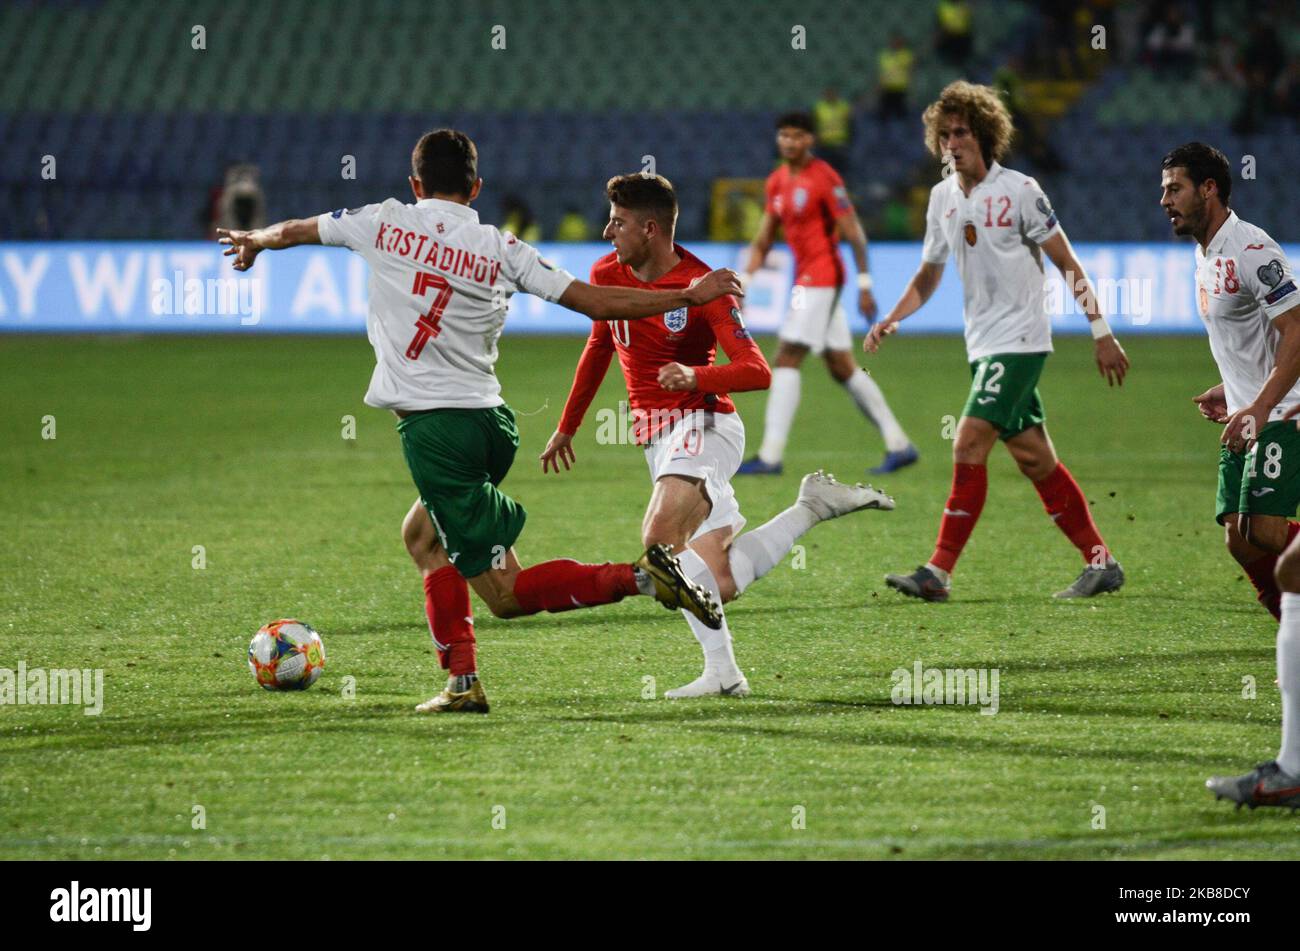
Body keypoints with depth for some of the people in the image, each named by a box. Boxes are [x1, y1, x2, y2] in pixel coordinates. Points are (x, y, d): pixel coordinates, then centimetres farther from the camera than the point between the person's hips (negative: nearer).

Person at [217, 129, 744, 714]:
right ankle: (462, 683, 21)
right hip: (489, 420, 5)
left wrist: (251, 242, 41)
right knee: (421, 534, 28)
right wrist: (690, 296, 11)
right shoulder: (502, 250, 5)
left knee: (506, 593, -3)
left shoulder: (386, 223, 1)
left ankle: (639, 577, -24)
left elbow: (292, 232, 18)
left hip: (432, 426, -5)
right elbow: (595, 302, 1)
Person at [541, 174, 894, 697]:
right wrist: (567, 426, 29)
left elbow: (758, 372, -20)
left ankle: (721, 669, -26)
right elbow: (598, 348, 23)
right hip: (655, 437, 7)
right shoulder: (607, 275, 5)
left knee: (660, 538, -31)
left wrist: (696, 376, -38)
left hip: (702, 424, -7)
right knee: (721, 584, 0)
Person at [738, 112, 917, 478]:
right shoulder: (777, 181, 13)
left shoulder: (824, 179, -12)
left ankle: (770, 457, -14)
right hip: (805, 278, 9)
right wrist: (743, 281, 10)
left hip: (821, 276, -9)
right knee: (842, 368, 10)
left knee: (786, 360, -13)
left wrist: (864, 284, -15)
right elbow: (763, 240, 18)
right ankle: (898, 444, 15)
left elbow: (854, 234, -13)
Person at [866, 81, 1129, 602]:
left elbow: (1067, 263, -5)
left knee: (969, 444, -16)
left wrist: (1101, 332, -6)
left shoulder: (1019, 191, -10)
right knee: (1034, 458, 7)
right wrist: (889, 320, 1)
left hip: (1019, 339, -7)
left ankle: (939, 572, -15)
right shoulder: (942, 197, 9)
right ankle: (1101, 562, 15)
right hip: (982, 343, 7)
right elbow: (928, 276, 18)